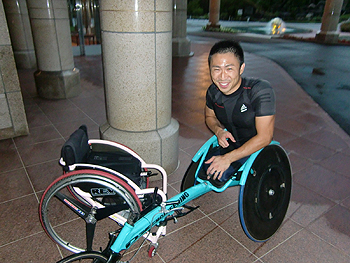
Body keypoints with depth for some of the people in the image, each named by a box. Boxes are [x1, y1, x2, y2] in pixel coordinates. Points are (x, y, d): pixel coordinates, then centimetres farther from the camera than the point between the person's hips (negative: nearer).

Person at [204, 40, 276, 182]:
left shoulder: (261, 90, -26)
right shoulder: (213, 91, -9)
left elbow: (264, 137, -24)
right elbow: (210, 116, 13)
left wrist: (228, 158, -25)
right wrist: (219, 131, -11)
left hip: (255, 149, -5)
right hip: (228, 144, 6)